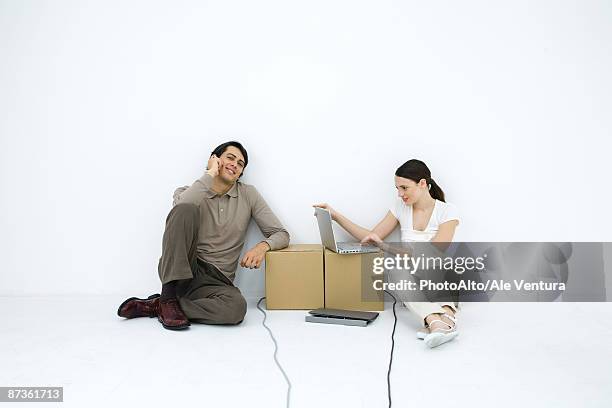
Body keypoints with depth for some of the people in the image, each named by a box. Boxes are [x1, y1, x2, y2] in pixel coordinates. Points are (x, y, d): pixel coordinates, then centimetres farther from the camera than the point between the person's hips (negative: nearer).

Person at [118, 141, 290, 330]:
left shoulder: (249, 195, 10)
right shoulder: (189, 192, 7)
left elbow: (281, 234, 7)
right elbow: (182, 206, -21)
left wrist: (263, 246, -16)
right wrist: (211, 173, -10)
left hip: (215, 280, 2)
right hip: (178, 271, -1)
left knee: (237, 307, -35)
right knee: (186, 210, -27)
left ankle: (153, 306, -14)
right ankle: (169, 298, -22)